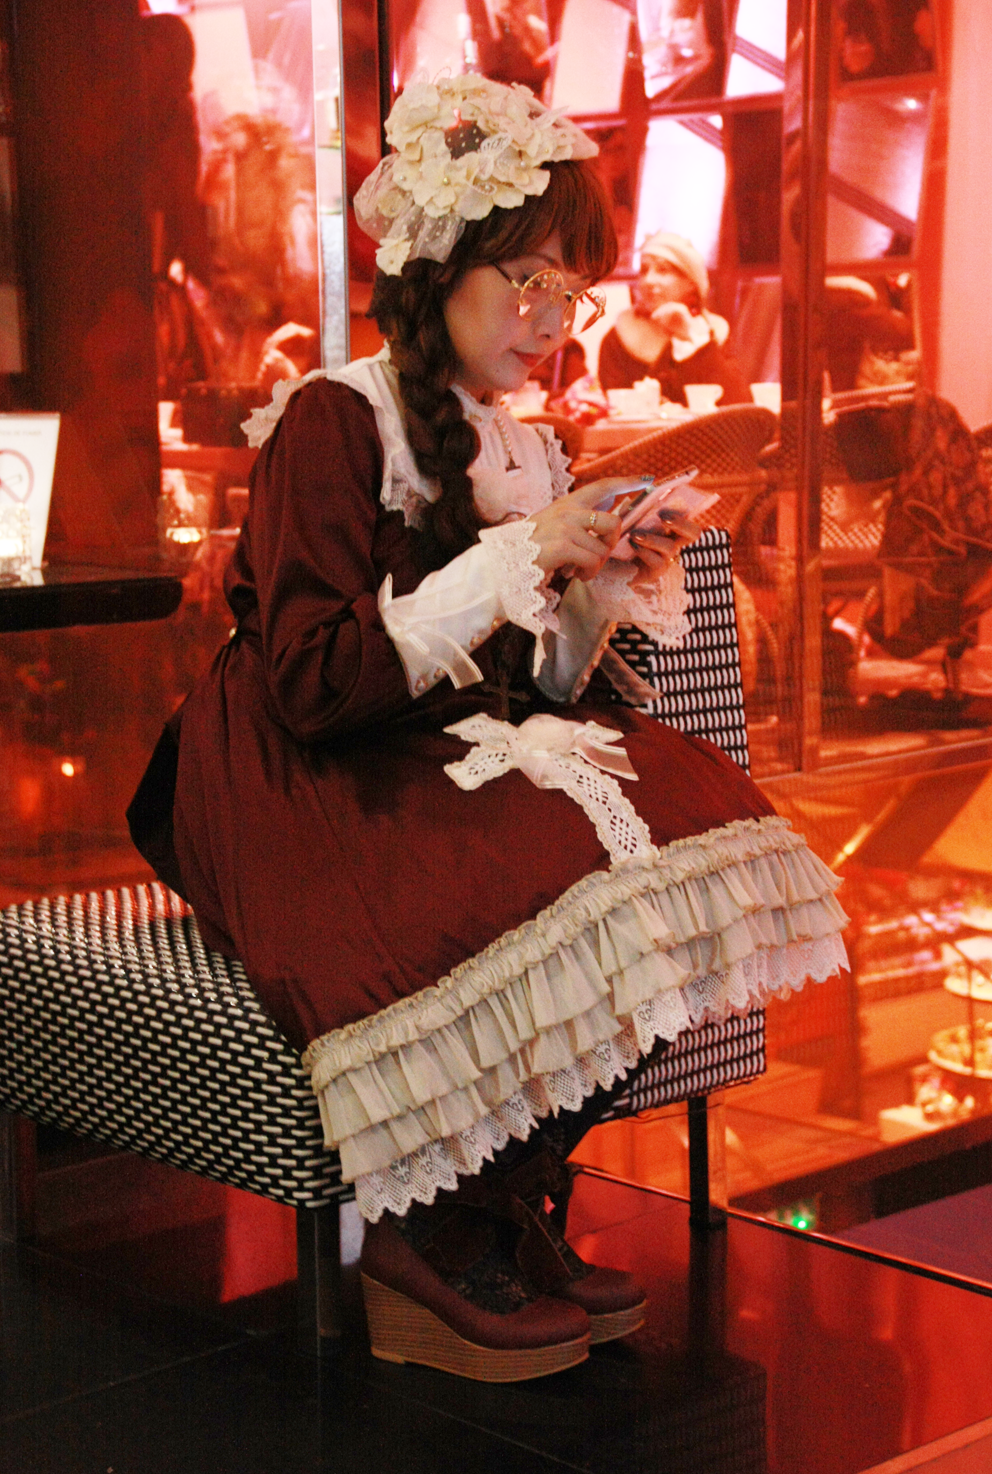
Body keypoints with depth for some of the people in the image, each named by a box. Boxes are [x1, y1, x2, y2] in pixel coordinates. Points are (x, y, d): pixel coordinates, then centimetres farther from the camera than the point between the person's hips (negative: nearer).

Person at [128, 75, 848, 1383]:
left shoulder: (525, 449, 12)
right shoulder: (334, 420, -11)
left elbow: (541, 681, 13)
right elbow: (312, 683, -21)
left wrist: (610, 589, -7)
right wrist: (519, 557, -21)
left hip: (468, 759, 8)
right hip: (316, 784, -7)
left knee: (706, 811, -16)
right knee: (562, 878, -33)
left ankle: (509, 1210, -7)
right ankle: (427, 1246, -13)